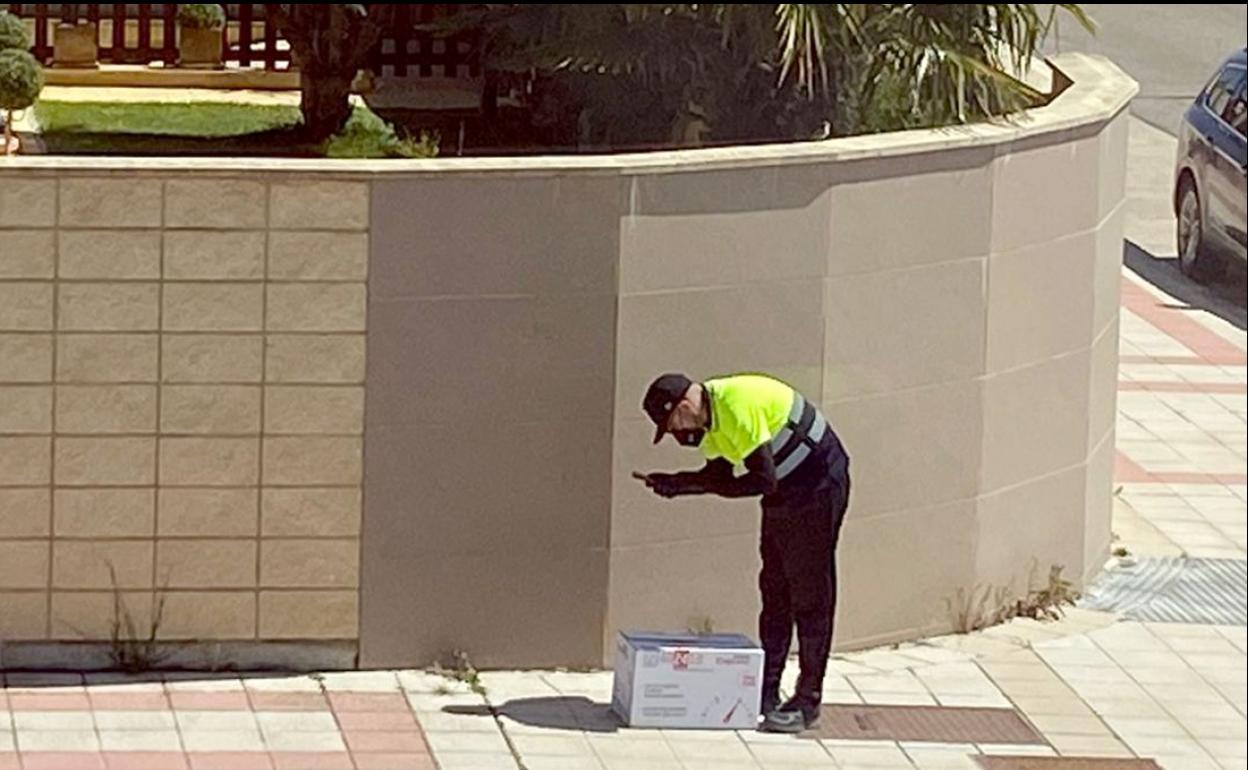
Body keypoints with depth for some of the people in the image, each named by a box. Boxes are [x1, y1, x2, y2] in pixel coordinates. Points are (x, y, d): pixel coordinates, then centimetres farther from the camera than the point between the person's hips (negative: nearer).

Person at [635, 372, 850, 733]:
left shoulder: (738, 406, -28)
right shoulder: (710, 415, 2)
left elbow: (764, 480, -28)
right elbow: (720, 474, 9)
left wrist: (685, 485, -21)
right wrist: (674, 483, -8)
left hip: (817, 484, -10)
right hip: (785, 495, 10)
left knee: (810, 596, -6)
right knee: (774, 592, 10)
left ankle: (808, 702, -2)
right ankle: (766, 693, 14)